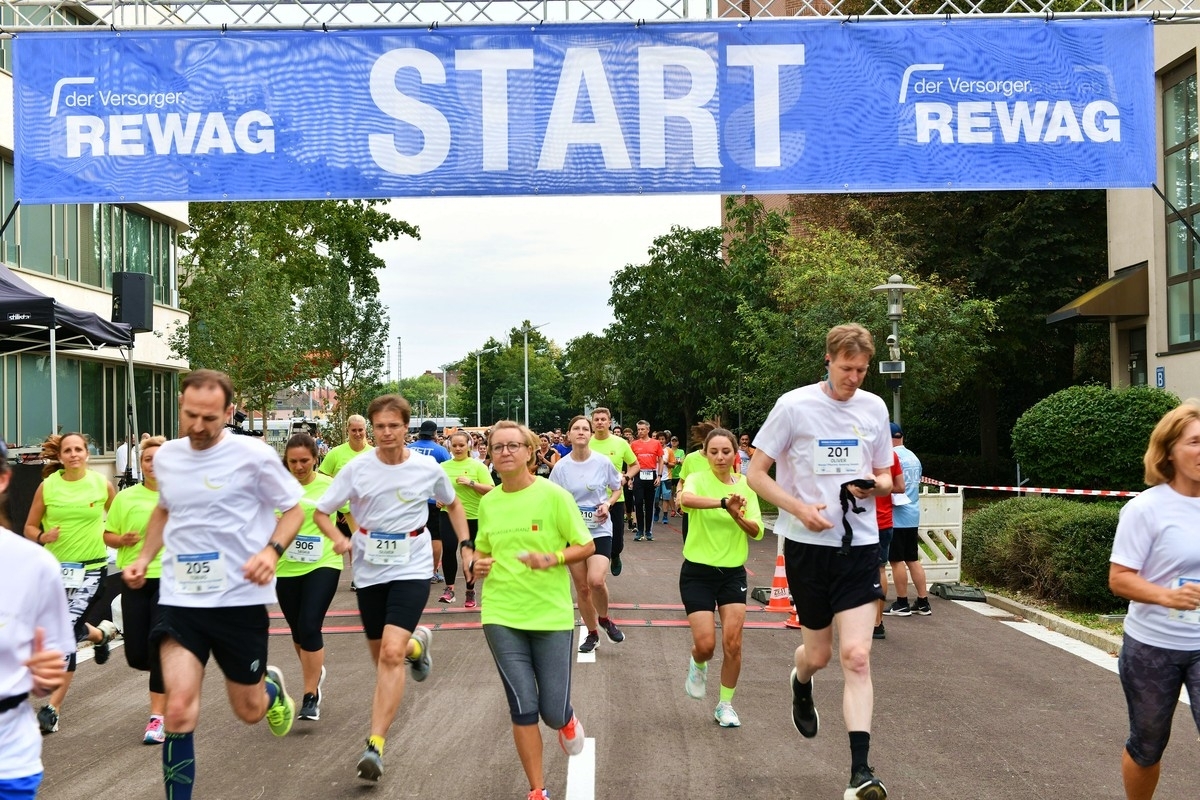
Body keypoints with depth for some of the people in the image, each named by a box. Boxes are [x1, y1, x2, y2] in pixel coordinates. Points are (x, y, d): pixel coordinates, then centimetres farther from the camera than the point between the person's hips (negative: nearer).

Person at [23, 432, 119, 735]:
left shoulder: (103, 484, -4)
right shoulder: (47, 486, -2)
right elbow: (30, 527, 5)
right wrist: (43, 536, -14)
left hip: (91, 567, -3)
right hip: (56, 566, 3)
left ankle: (53, 708, -6)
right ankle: (101, 633, 49)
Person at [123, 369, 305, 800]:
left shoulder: (253, 454, -11)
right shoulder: (165, 456, 4)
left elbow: (293, 510, -2)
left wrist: (272, 551, -20)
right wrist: (144, 557, 9)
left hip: (240, 599, -2)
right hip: (179, 599, 3)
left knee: (248, 711, 12)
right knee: (178, 709, -14)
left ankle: (271, 685, 49)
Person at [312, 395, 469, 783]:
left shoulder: (428, 468, -5)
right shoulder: (357, 469, -6)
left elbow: (453, 505, 14)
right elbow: (320, 512, 1)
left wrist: (466, 546, 4)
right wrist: (340, 539, -19)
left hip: (411, 569, -2)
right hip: (369, 570, 3)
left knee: (391, 653, -18)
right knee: (382, 655, 14)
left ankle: (375, 745, -16)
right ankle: (417, 642, 49)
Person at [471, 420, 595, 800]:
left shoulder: (554, 495, -8)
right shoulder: (487, 502, 4)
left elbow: (587, 546, -4)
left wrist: (553, 559, -22)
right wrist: (475, 564, -5)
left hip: (551, 615, -2)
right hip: (502, 616, 2)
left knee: (553, 712, 1)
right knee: (523, 709, 0)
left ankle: (567, 721, 40)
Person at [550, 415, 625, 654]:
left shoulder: (603, 462, -5)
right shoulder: (561, 467, -3)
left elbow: (617, 489, 9)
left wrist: (608, 504, -9)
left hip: (600, 530, -2)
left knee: (596, 580, -22)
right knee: (581, 587, 7)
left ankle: (604, 619, 8)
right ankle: (592, 633, 26)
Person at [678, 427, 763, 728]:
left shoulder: (746, 485, 3)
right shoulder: (698, 479, -8)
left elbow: (757, 531, -4)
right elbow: (686, 498, -33)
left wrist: (737, 515, -23)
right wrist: (724, 502, -45)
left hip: (733, 572, 3)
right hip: (698, 571, -3)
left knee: (733, 643, -4)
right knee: (705, 645, -7)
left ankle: (725, 704, 17)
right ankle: (697, 665, 31)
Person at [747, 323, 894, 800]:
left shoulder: (874, 408, 5)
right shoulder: (794, 405, -6)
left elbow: (885, 478, 15)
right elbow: (756, 473, -4)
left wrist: (873, 486, -9)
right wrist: (800, 509, -17)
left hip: (859, 545, 2)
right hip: (807, 544, -1)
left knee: (856, 655, -10)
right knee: (818, 653, 10)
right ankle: (801, 687, 48)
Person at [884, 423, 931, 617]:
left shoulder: (892, 456, -13)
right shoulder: (914, 457, 14)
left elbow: (897, 486, -18)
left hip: (896, 516, -8)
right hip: (913, 515, 8)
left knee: (897, 560, -1)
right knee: (913, 560, 12)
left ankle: (902, 604, 4)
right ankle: (923, 603, 13)